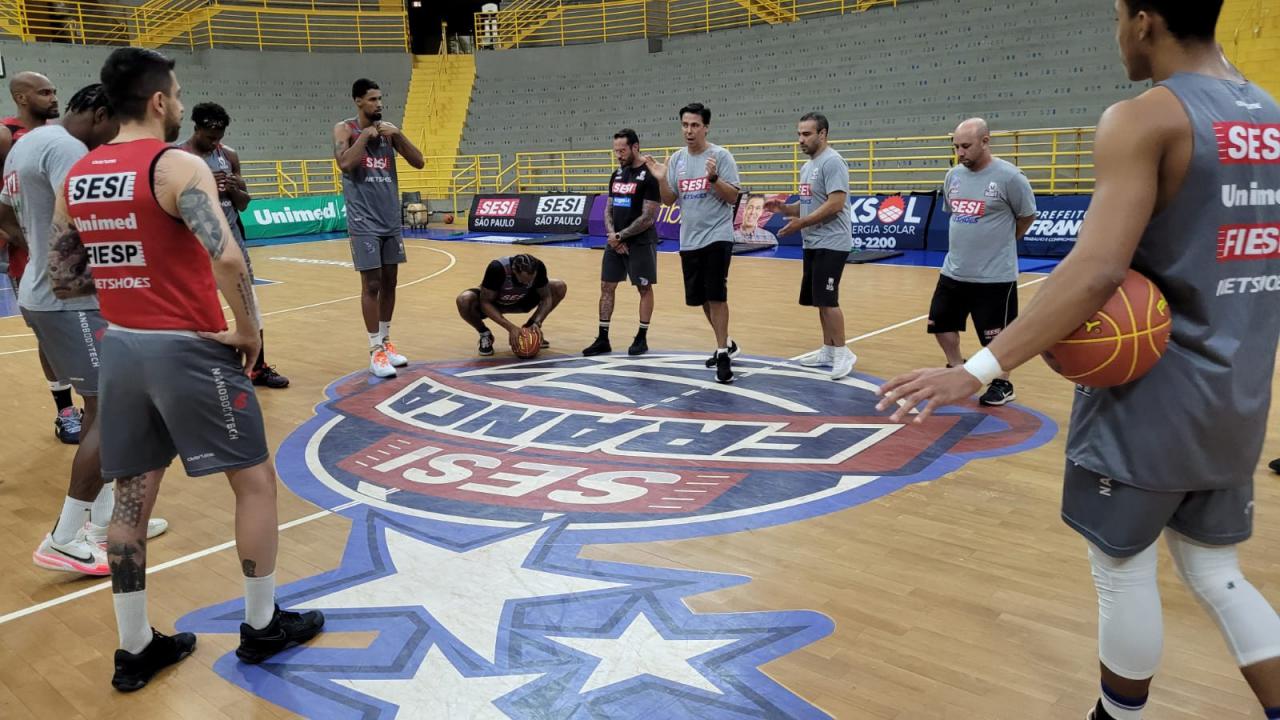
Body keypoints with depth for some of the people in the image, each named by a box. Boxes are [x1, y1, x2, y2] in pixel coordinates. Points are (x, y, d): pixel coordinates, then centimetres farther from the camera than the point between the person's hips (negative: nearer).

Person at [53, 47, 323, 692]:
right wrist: (248, 330, -16)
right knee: (254, 481, 9)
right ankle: (261, 626, 20)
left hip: (120, 349, 7)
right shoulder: (178, 165, -14)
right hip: (187, 349, -7)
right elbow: (226, 257, -29)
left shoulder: (77, 176, 8)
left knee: (131, 497, 15)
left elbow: (62, 280, 12)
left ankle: (135, 648, 24)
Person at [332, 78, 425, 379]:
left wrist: (397, 135, -8)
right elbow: (345, 163, -22)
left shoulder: (388, 130, 9)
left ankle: (386, 340, 23)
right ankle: (375, 350, 0)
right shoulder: (344, 129, -4)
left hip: (391, 219, 6)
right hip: (364, 221, -5)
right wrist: (366, 135, -14)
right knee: (371, 283, -6)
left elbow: (419, 162, 4)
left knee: (390, 281, 11)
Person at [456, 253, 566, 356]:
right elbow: (485, 303, -30)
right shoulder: (497, 268, -38)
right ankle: (485, 335, -4)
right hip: (493, 302, -3)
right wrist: (511, 327, -38)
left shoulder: (539, 267, -29)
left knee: (560, 287, -16)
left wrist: (537, 323, -32)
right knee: (464, 301, -36)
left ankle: (529, 329, 4)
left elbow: (546, 297, -15)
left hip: (520, 301, 3)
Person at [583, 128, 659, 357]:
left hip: (640, 243, -7)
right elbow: (608, 209, 12)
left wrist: (620, 236, -13)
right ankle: (603, 339, 12)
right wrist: (612, 234, -6)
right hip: (615, 241, 7)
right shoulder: (617, 174, 10)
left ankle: (641, 338, 14)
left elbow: (648, 218, -17)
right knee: (607, 287, 6)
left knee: (644, 289, 4)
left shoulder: (650, 175, -12)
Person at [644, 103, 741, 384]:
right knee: (702, 298, 13)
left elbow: (733, 197, -11)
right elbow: (670, 200, 9)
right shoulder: (676, 159, 7)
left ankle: (723, 353, -2)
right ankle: (726, 344, 31)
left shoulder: (721, 155, -8)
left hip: (717, 236, -6)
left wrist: (713, 177, -26)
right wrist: (661, 179, -8)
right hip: (689, 240, 6)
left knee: (716, 295, -11)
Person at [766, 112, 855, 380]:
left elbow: (835, 204, -22)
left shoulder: (832, 162, -14)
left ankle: (843, 352, 0)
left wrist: (801, 223, -21)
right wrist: (784, 208, 4)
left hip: (831, 244, -10)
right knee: (819, 300, 12)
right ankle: (828, 350, 21)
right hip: (813, 244, 10)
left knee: (827, 300, -10)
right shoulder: (807, 166, 16)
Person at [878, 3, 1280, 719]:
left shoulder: (1144, 119, -15)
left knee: (1125, 571, 11)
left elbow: (1098, 270, -28)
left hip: (1150, 399, -7)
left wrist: (980, 370, -31)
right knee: (1215, 573, 20)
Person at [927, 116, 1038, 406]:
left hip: (995, 275, -6)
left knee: (997, 334, 4)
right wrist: (971, 240, 13)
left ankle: (1003, 384, 25)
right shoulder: (954, 175, 4)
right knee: (940, 322, 14)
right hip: (953, 271, 7)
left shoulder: (1009, 176, -15)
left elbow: (1027, 217, -3)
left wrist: (1001, 241, 8)